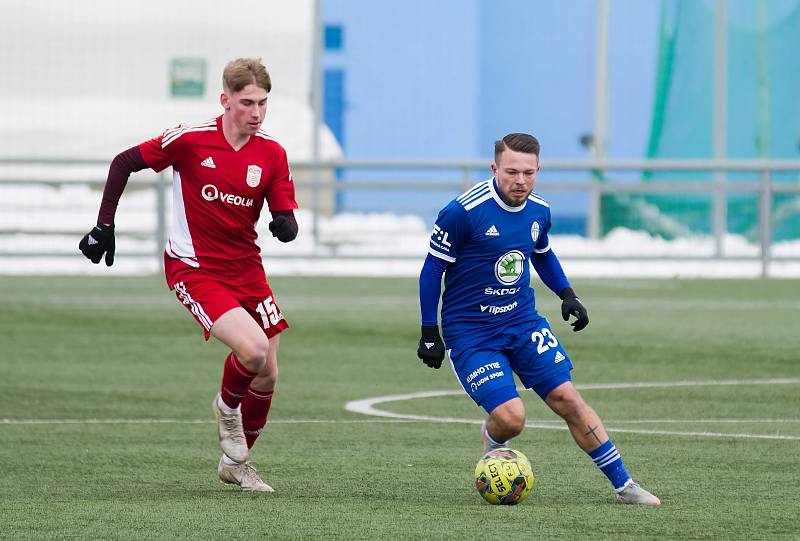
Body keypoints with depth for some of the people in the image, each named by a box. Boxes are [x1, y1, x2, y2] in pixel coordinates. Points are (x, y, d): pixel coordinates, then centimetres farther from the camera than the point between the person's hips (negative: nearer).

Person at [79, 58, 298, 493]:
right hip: (194, 269, -5)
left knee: (266, 376, 4)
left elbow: (285, 220, -1)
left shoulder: (272, 154, -3)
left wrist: (285, 224, -25)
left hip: (246, 268, 5)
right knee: (254, 349, -25)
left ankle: (236, 462, 28)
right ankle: (227, 408, 9)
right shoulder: (191, 139, -14)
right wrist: (104, 226, -6)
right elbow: (124, 163, -4)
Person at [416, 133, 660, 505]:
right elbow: (433, 269, -10)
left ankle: (623, 485, 7)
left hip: (523, 321, 5)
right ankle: (492, 440, 20)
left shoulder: (539, 211, 1)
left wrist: (567, 294, 8)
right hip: (469, 332, -5)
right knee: (511, 418, -18)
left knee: (567, 400, -2)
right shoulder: (464, 211, -19)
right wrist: (429, 334, -9)